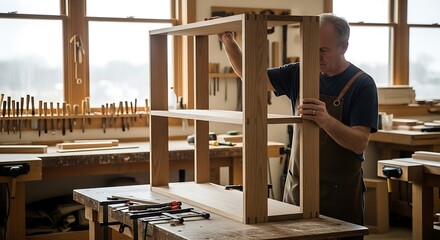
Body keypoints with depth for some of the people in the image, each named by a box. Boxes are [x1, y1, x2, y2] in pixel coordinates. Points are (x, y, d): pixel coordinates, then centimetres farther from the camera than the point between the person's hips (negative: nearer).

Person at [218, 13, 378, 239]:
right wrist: (228, 42, -8)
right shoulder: (299, 74, 3)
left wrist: (325, 120, -37)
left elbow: (360, 143, -19)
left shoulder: (362, 84, -10)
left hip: (340, 192, -4)